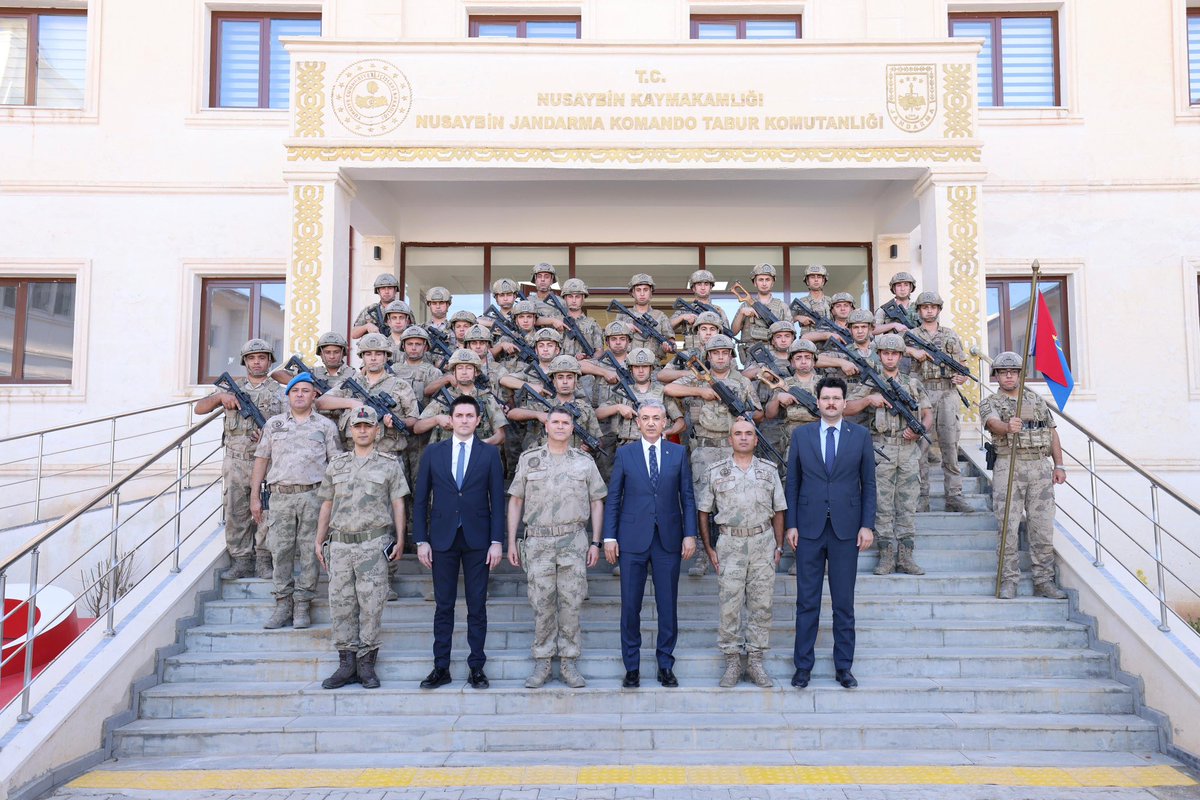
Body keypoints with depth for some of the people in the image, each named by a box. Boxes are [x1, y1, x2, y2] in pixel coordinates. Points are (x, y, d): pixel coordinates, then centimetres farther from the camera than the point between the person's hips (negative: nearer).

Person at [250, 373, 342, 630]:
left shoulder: (326, 426, 9)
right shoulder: (274, 423, 15)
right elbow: (261, 459, 14)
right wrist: (254, 495, 8)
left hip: (313, 495, -2)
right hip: (281, 495, 2)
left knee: (309, 552, -1)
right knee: (280, 551, 2)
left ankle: (302, 605, 6)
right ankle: (283, 605, 10)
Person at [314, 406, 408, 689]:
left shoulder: (389, 464, 6)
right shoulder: (336, 464, 14)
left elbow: (398, 503, 3)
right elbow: (326, 505, 17)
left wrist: (400, 539, -4)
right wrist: (319, 541, 12)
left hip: (374, 542, -3)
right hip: (341, 542, 3)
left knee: (371, 604, -1)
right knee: (341, 604, 3)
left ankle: (366, 663, 7)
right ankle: (347, 663, 11)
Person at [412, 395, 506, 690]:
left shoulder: (490, 452, 4)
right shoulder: (433, 452, 7)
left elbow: (497, 499, 1)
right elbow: (421, 499, 6)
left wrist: (497, 541, -5)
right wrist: (421, 540, 0)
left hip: (477, 539, -1)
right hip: (443, 539, 1)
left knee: (477, 606, 4)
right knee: (443, 606, 6)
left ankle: (477, 667, 13)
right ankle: (441, 668, 14)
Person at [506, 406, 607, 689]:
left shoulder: (585, 462, 8)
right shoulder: (528, 460, 7)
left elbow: (597, 503, 9)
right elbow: (515, 501, 9)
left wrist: (596, 542, 2)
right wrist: (511, 542, 3)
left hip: (574, 541, 0)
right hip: (537, 541, 0)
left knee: (571, 604, 1)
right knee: (542, 604, 3)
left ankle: (569, 663, 11)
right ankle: (542, 664, 13)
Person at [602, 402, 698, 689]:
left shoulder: (678, 452, 6)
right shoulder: (625, 454, 5)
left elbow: (687, 496, 6)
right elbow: (613, 498, 5)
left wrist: (690, 534, -1)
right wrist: (609, 537, -1)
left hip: (668, 539, 1)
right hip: (633, 540, 0)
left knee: (667, 606, 5)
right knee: (630, 606, 3)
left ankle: (665, 665, 18)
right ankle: (632, 667, 16)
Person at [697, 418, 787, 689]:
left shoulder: (769, 471, 8)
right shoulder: (716, 472, 4)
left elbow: (778, 511, 10)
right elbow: (703, 512, 5)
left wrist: (779, 546, 3)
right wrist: (708, 548, -1)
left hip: (763, 542, 1)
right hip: (730, 543, -1)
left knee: (761, 605, 3)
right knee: (730, 604, 0)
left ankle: (756, 661, 12)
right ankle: (732, 661, 10)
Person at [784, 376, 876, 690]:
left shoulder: (861, 435, 4)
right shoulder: (801, 435, 5)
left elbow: (868, 483, 5)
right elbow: (792, 483, 6)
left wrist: (867, 525, -2)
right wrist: (791, 524, 0)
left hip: (846, 529, 0)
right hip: (809, 529, 0)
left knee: (844, 603, 7)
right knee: (807, 602, 6)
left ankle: (843, 667, 19)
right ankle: (803, 666, 15)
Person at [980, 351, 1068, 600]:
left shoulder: (1037, 399, 18)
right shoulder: (990, 403, 6)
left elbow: (1052, 433, 18)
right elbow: (994, 423, -17)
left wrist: (1059, 466, 10)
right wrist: (1008, 426, -40)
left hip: (1039, 467, 3)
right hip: (1008, 467, -3)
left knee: (1043, 527, 2)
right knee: (1008, 527, -5)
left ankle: (1044, 582, 10)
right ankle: (1008, 582, 1)